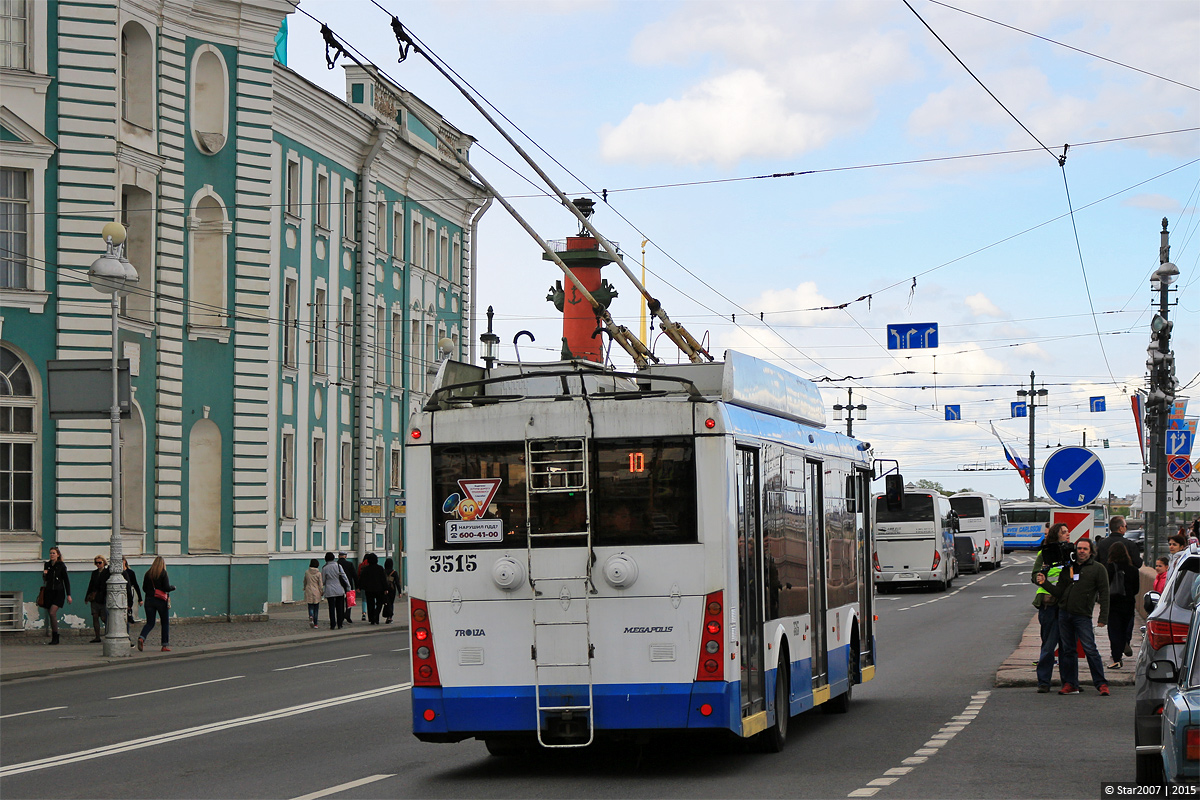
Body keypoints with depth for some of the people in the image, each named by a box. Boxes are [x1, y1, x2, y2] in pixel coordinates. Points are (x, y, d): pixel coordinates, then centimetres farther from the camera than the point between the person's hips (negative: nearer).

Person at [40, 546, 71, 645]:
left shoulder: (61, 566, -3)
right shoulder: (47, 565, 10)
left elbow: (66, 581, -1)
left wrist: (68, 595, -5)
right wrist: (44, 574, -4)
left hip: (58, 592, -5)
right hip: (49, 592, 5)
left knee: (52, 613, -19)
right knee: (51, 615, 5)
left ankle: (55, 638, -15)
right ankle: (54, 638, 11)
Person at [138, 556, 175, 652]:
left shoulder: (148, 573, 5)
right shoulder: (163, 573, -8)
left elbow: (144, 588, 9)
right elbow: (167, 588, -13)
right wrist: (173, 587, 7)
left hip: (149, 600, 4)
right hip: (161, 601, -4)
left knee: (150, 623, 8)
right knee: (165, 623, 9)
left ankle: (141, 638, -19)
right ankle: (164, 646, 9)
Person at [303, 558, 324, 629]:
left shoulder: (307, 573, -2)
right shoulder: (318, 573, -8)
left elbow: (305, 582, 11)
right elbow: (320, 584, -6)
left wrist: (305, 588, 29)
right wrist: (322, 592, 7)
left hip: (308, 592, 1)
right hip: (316, 592, -1)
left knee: (310, 606, 7)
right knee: (316, 608, 8)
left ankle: (311, 616, -24)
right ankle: (315, 624, 9)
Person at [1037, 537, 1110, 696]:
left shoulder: (1098, 569, 3)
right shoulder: (1068, 568, 16)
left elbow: (1104, 594, -1)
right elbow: (1059, 591, 14)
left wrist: (1103, 617, -9)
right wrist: (1044, 583, -1)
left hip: (1082, 615, -5)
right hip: (1064, 614, 5)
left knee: (1090, 649, -11)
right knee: (1067, 650, 6)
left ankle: (1101, 684, -6)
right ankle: (1070, 684, 12)